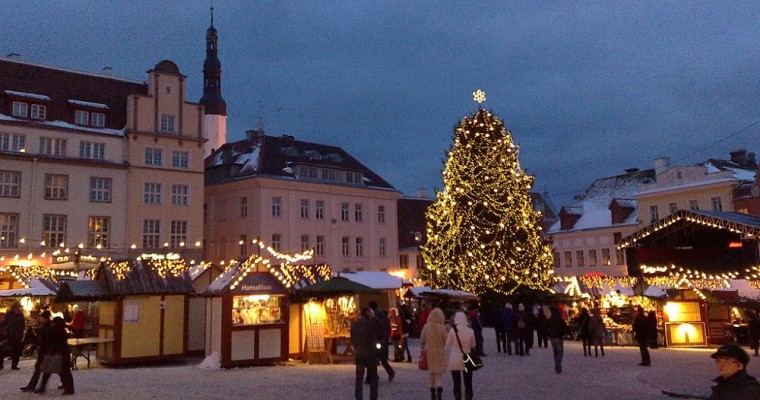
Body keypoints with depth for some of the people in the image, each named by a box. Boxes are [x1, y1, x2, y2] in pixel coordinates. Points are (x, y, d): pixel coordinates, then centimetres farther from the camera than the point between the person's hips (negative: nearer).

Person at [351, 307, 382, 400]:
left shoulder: (354, 324, 6)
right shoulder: (372, 323, -8)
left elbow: (352, 339, 9)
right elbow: (380, 336, 0)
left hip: (358, 353, 4)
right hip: (370, 353, -3)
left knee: (359, 378, 9)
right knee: (373, 378, 7)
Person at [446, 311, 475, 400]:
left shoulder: (453, 330, -11)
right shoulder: (470, 331, -6)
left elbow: (448, 345, -3)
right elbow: (473, 345, 6)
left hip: (455, 360, -1)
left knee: (457, 384, 8)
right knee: (468, 384, 10)